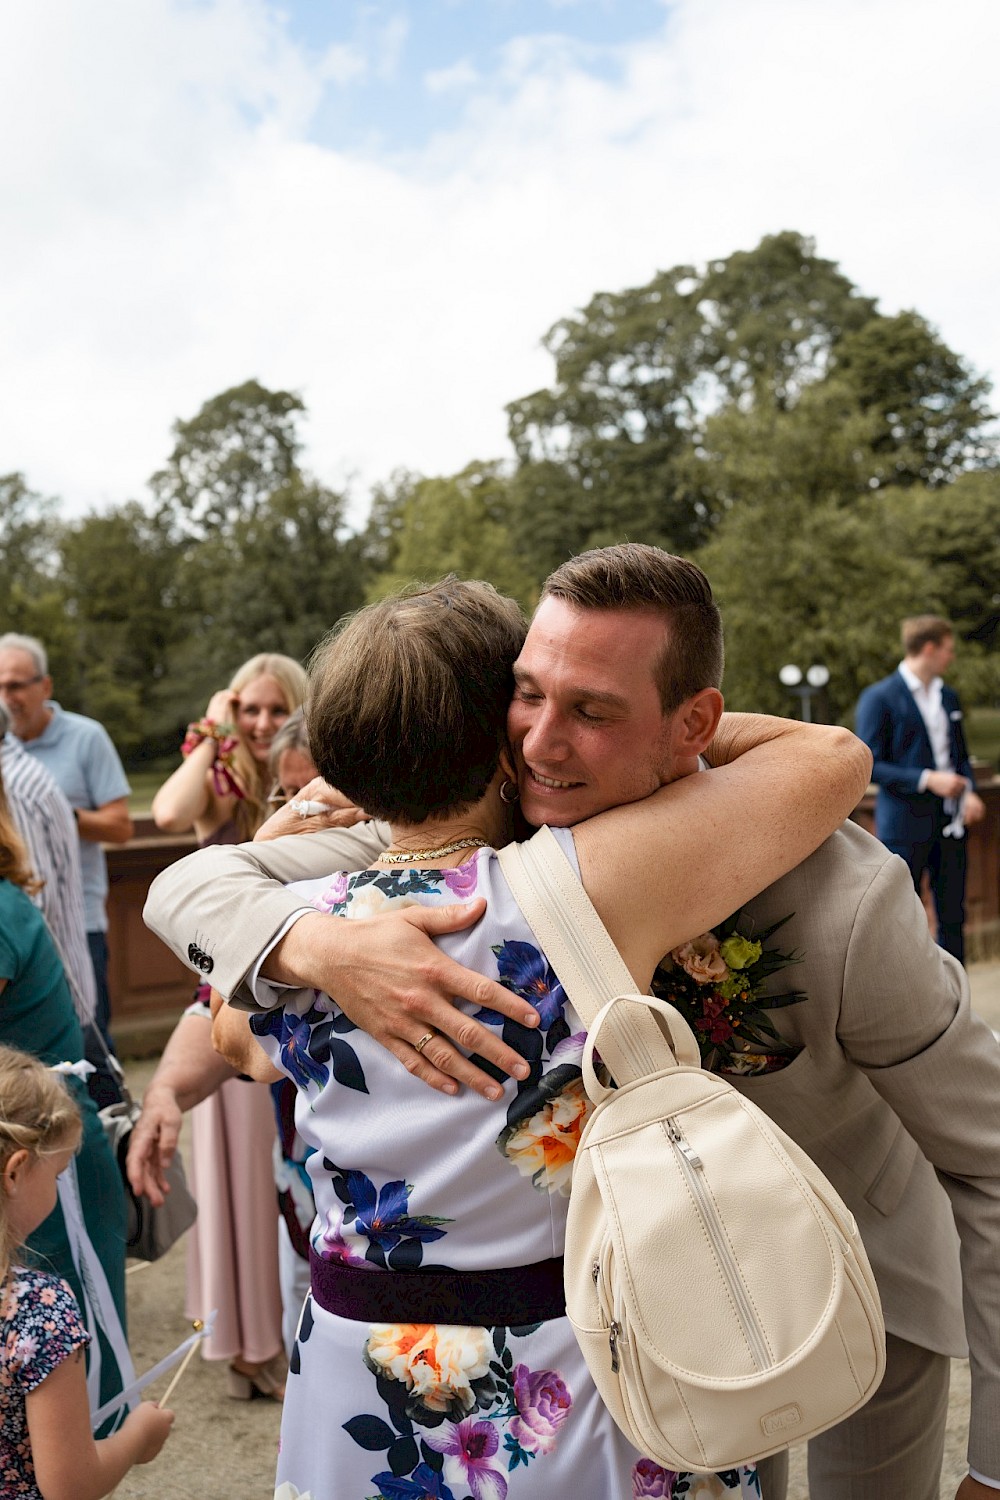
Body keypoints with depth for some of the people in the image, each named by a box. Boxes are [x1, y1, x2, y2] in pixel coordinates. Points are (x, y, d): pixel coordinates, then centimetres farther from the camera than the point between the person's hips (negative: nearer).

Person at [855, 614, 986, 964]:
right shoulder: (879, 698, -8)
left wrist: (968, 792, 1)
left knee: (952, 918, 9)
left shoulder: (948, 697, 14)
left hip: (949, 824, 6)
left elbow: (961, 755, 21)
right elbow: (870, 765, -12)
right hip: (904, 827, -6)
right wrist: (927, 779, -20)